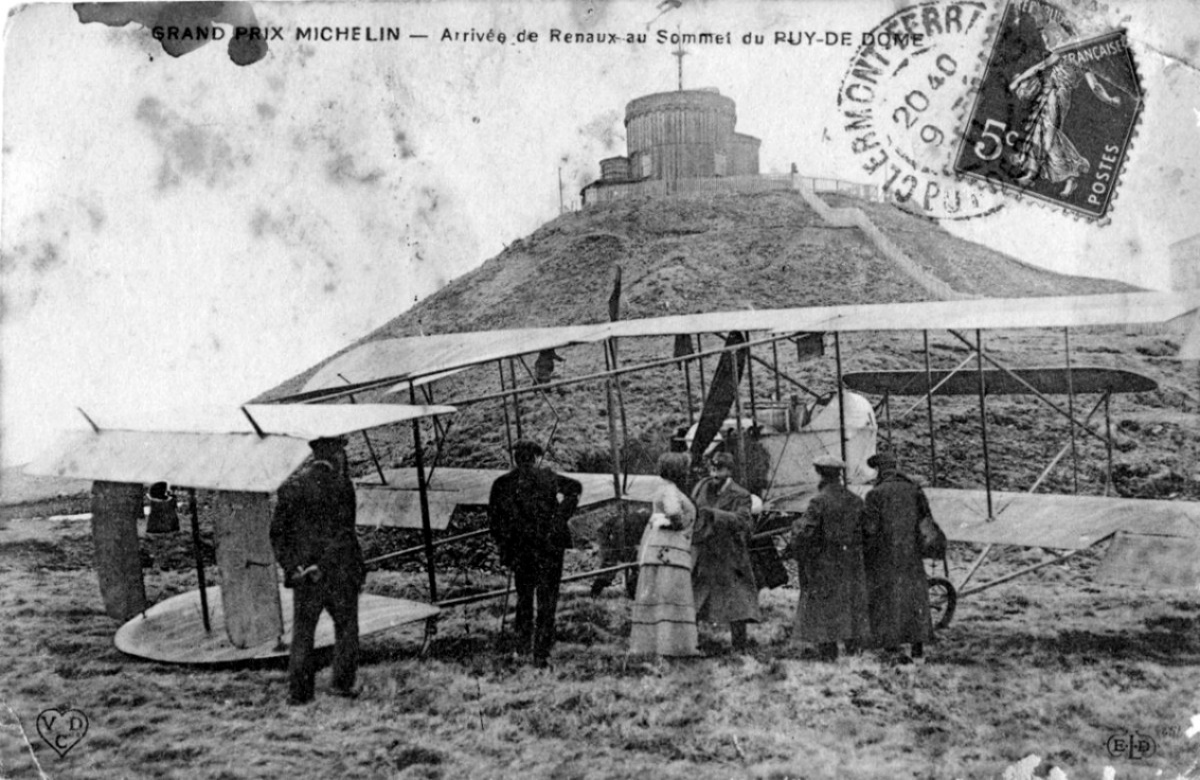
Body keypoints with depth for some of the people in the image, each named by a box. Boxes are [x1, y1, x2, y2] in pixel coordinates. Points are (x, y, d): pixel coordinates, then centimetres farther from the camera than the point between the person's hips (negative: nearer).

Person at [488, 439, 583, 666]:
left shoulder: (502, 483, 1)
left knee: (524, 596, 23)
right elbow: (574, 487, -12)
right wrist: (561, 517, -8)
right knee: (547, 600, 4)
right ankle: (541, 652, 1)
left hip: (519, 550, 2)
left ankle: (523, 641, 20)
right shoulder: (547, 477, -4)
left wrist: (503, 547, 7)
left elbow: (494, 519, -1)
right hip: (549, 547, -2)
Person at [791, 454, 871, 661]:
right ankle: (854, 650, 15)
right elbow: (864, 531, 6)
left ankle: (827, 654, 5)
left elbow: (804, 532, -19)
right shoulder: (855, 501, 2)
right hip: (851, 563, 5)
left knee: (823, 608, 4)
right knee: (852, 605, 13)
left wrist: (796, 525, 0)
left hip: (823, 563, -5)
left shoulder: (819, 501, -15)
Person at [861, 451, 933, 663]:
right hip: (911, 553, 3)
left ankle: (892, 647, 13)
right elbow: (927, 520, -1)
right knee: (914, 595, 15)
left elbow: (870, 528, -16)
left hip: (885, 556, -3)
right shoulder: (914, 489, -1)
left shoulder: (876, 494, -13)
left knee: (886, 598, 9)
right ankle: (918, 643, 18)